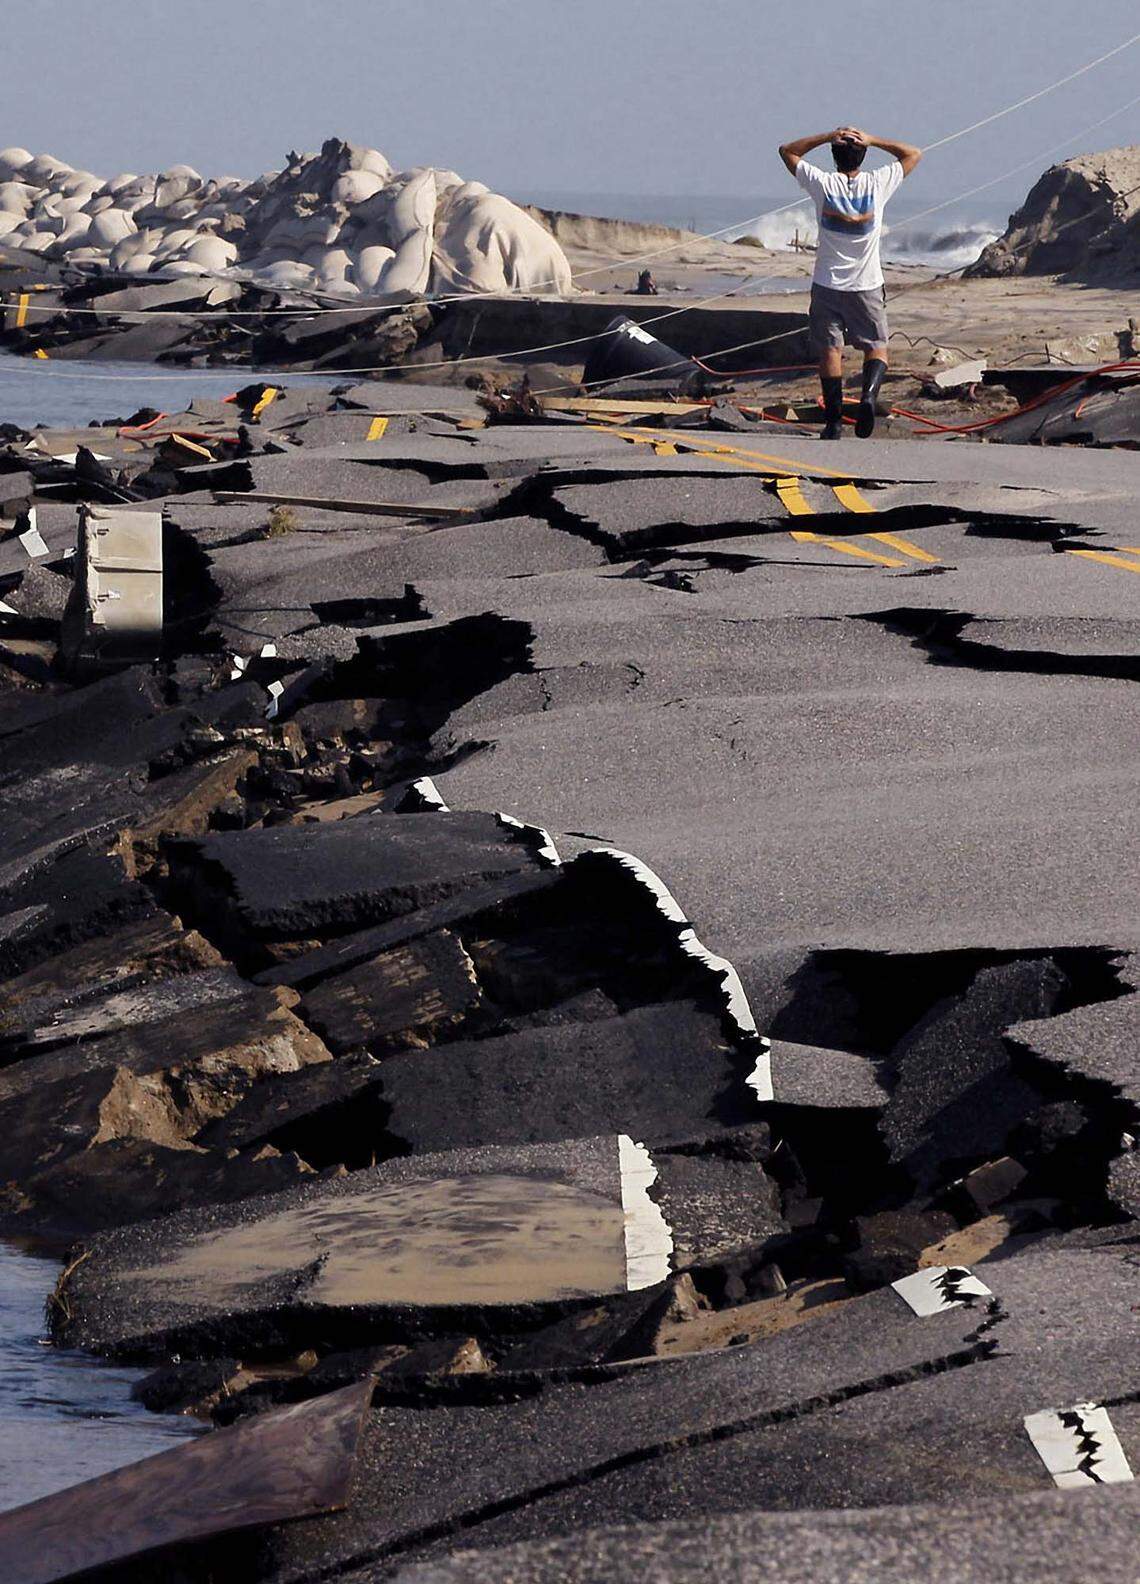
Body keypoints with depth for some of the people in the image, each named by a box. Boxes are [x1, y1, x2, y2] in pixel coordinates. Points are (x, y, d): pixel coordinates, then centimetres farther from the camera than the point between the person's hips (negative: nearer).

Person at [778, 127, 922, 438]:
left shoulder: (822, 184, -7)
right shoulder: (877, 184, -6)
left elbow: (787, 150, 8)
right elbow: (913, 154, 9)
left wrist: (828, 136, 1)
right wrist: (871, 140, 2)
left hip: (827, 284, 0)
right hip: (866, 285, 0)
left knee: (829, 350, 5)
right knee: (877, 347, 9)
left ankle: (834, 420, 2)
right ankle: (868, 394, -17)